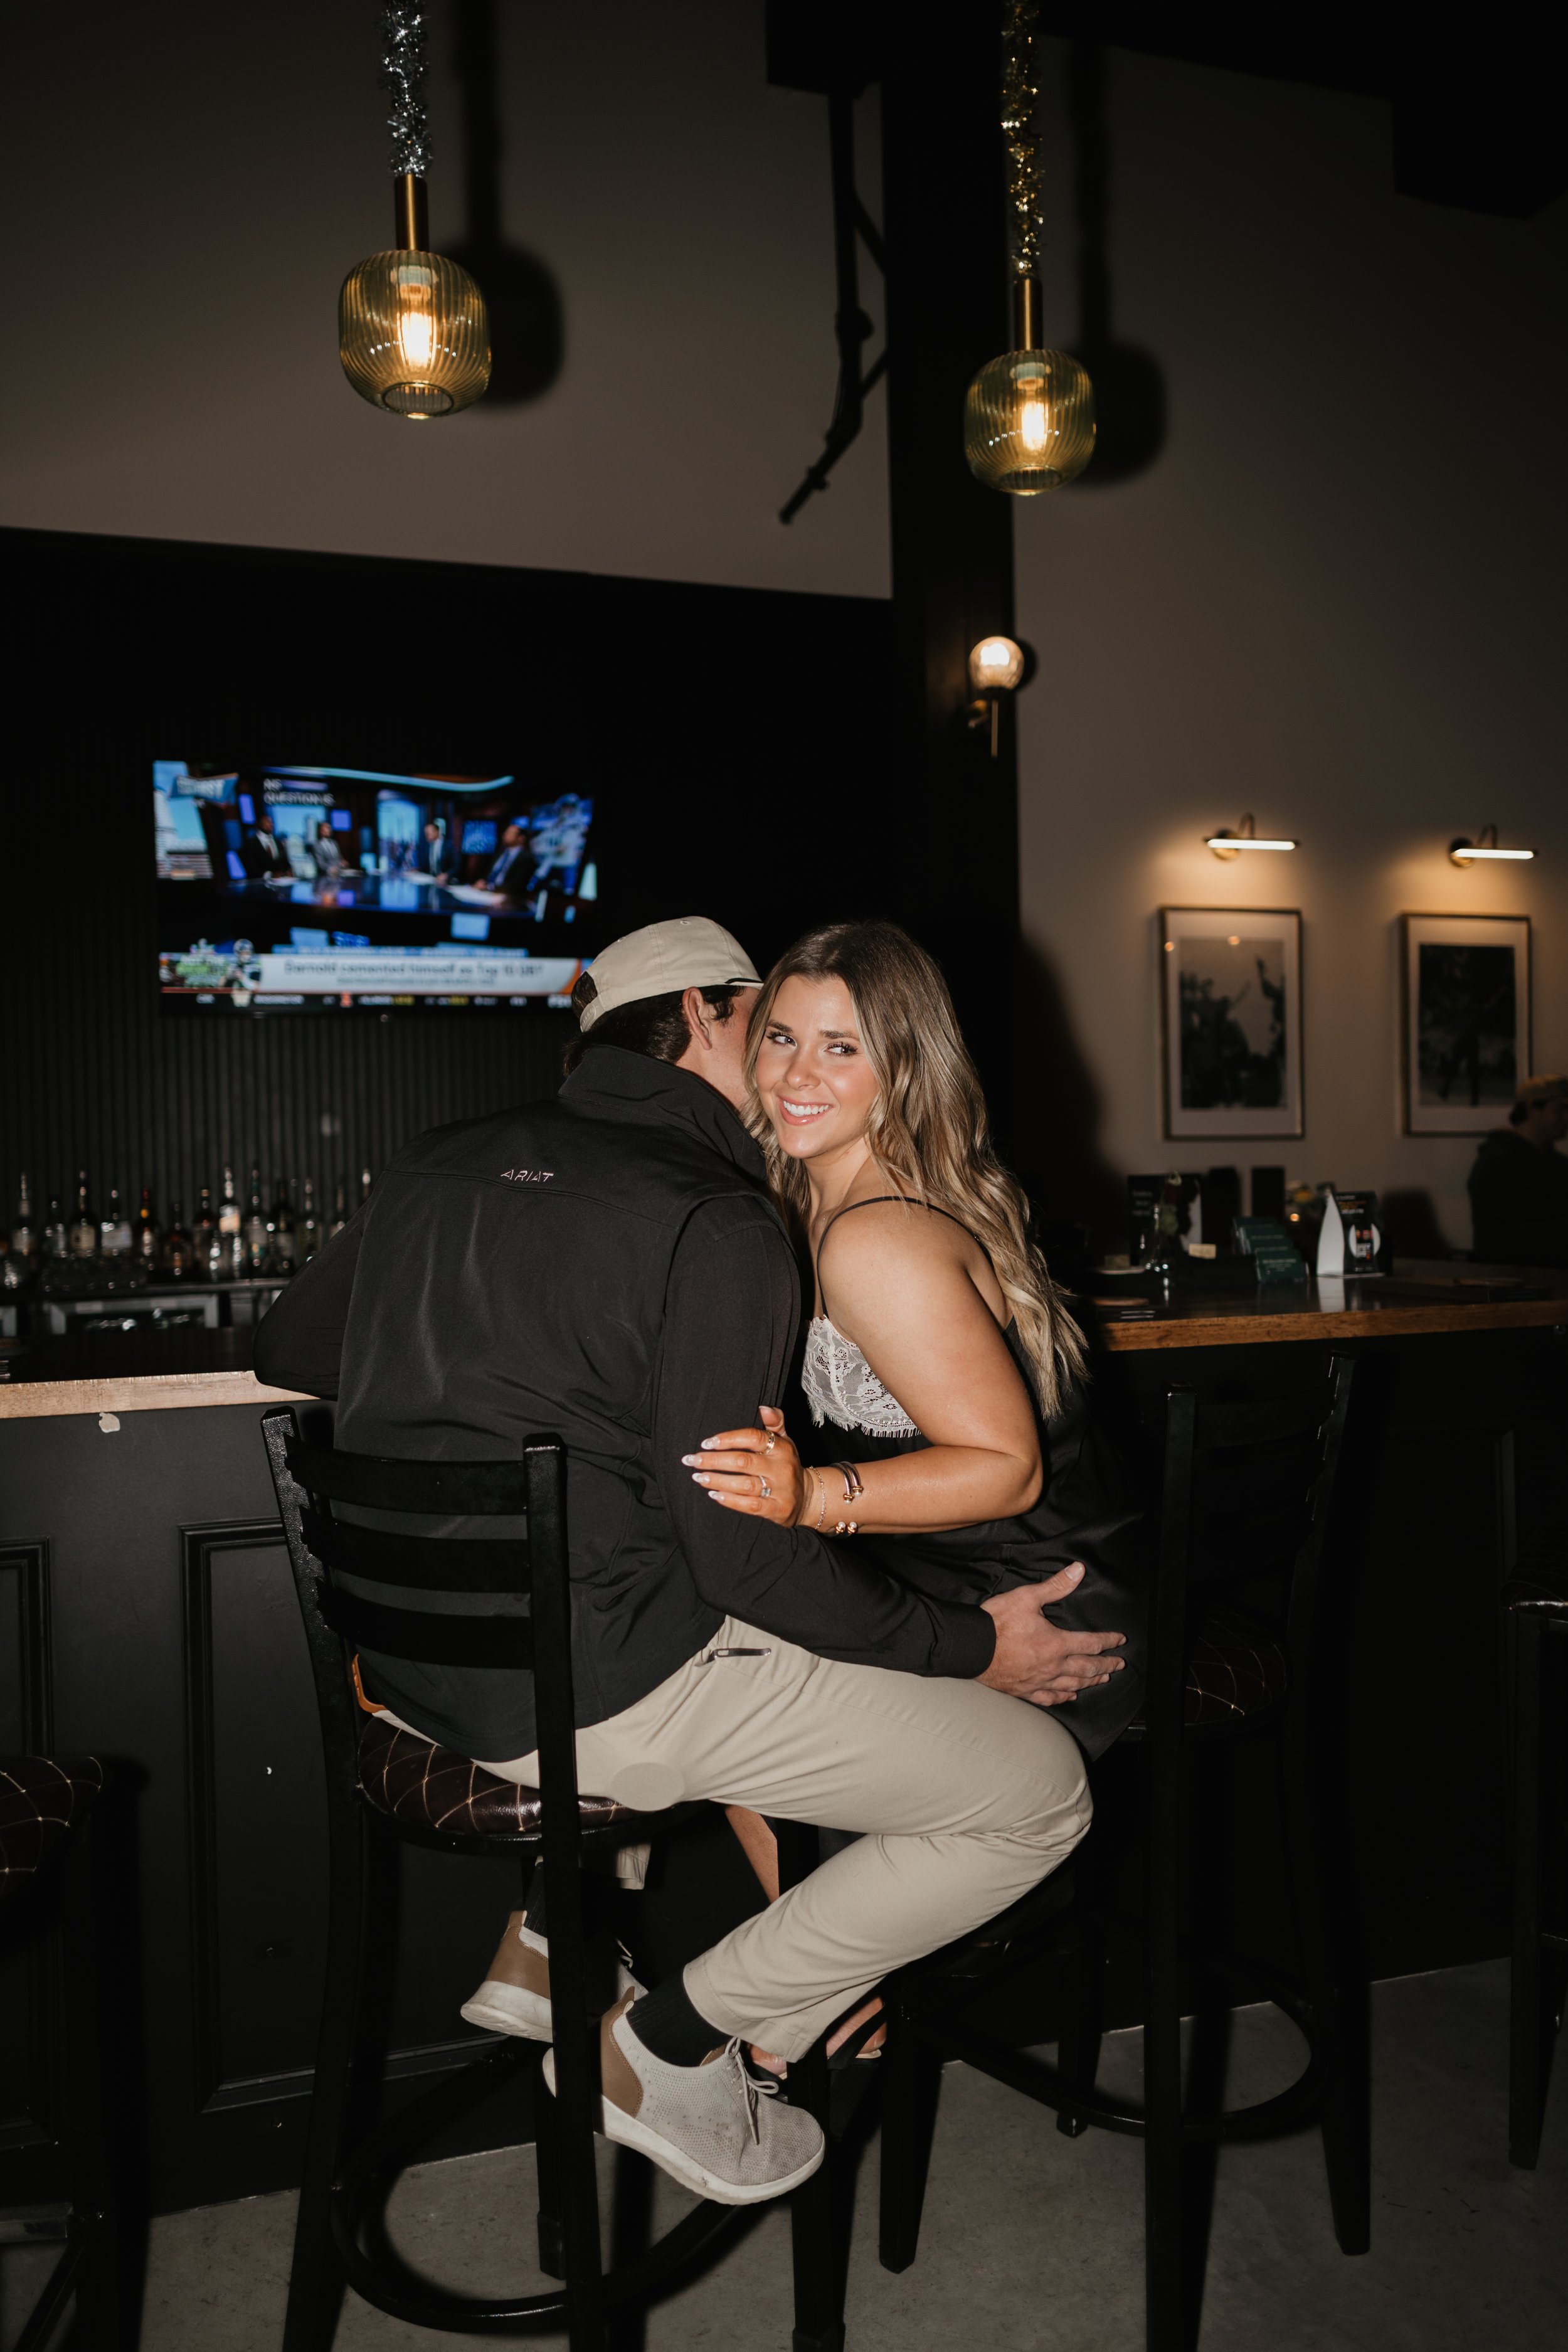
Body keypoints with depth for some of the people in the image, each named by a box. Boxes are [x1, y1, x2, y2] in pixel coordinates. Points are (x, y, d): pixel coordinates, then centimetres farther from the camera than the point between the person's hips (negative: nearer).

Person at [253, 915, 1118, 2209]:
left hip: (411, 1662, 9)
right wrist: (974, 1645, -7)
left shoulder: (437, 1164, 7)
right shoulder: (720, 1226, -15)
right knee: (1041, 1789, 1)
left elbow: (289, 1349, 21)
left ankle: (553, 1942, 28)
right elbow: (739, 1548, -19)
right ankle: (671, 2044, 8)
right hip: (594, 1687, -8)